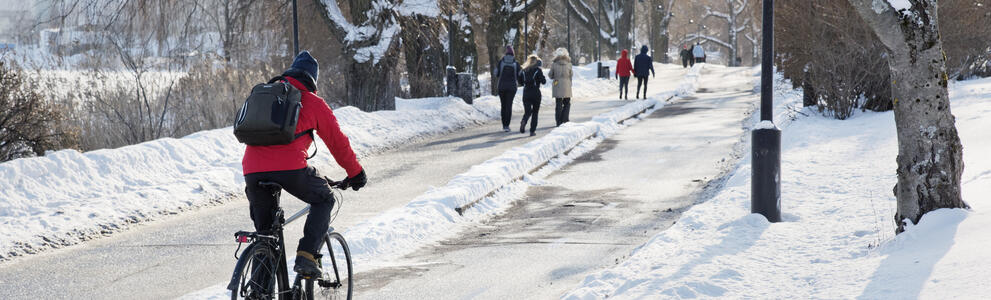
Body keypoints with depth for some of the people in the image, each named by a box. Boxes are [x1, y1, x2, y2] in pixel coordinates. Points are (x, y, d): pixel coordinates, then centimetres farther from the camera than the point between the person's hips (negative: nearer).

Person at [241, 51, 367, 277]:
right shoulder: (313, 103, 14)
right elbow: (337, 141, 18)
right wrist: (356, 174, 32)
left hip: (252, 169, 4)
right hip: (290, 168, -4)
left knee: (263, 228, 22)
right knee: (324, 200, 21)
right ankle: (306, 256, 3)